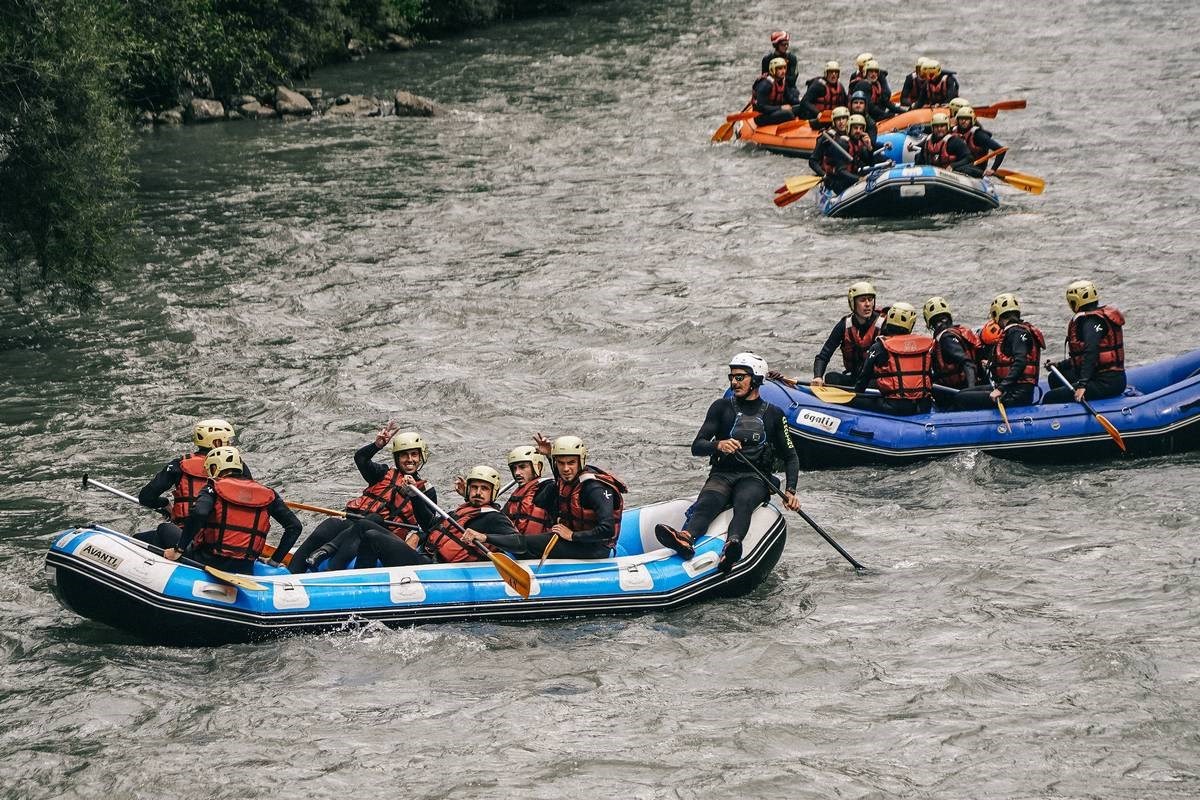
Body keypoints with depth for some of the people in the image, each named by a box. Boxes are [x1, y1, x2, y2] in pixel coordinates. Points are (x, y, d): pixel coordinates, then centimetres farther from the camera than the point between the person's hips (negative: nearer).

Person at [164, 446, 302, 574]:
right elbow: (295, 526, 9)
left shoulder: (214, 488, 1)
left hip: (208, 561, -3)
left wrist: (178, 550, -13)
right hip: (244, 570, 4)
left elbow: (198, 513, -20)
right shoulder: (268, 495, 12)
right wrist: (275, 561, 16)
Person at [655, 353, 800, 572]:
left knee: (743, 501, -37)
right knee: (708, 501, -34)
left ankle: (731, 547, -68)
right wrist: (718, 445, -18)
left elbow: (790, 457, 17)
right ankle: (686, 539, -66)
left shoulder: (773, 414, 14)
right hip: (722, 475, 1)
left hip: (754, 479, -1)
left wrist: (790, 491, 0)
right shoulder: (722, 407, 13)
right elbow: (697, 447, 5)